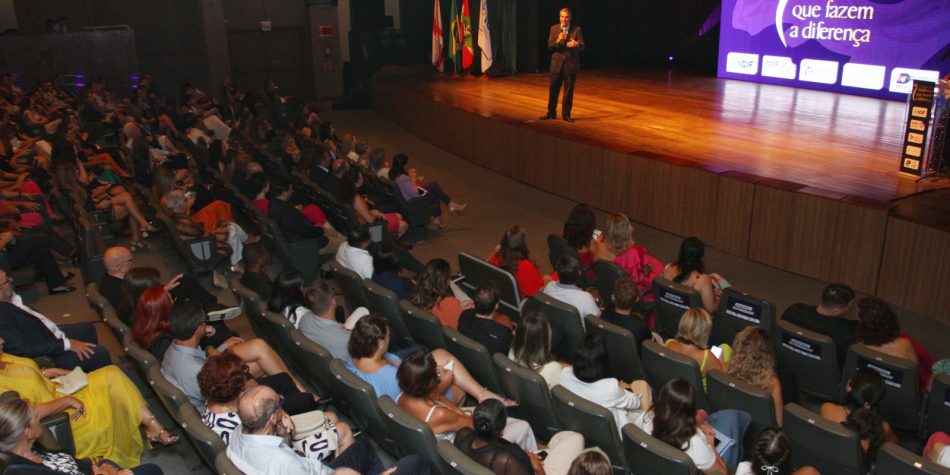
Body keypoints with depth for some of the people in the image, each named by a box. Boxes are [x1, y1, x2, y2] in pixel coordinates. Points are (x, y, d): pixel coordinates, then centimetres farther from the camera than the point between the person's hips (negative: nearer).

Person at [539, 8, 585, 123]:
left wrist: (576, 44, -32)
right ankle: (551, 112, 18)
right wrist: (558, 41, -21)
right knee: (553, 88, 6)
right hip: (557, 63, 2)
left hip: (571, 63, -2)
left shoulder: (577, 29, -2)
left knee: (569, 90, 3)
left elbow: (582, 47, -9)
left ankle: (566, 114, 13)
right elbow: (549, 46, -1)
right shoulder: (554, 28, 4)